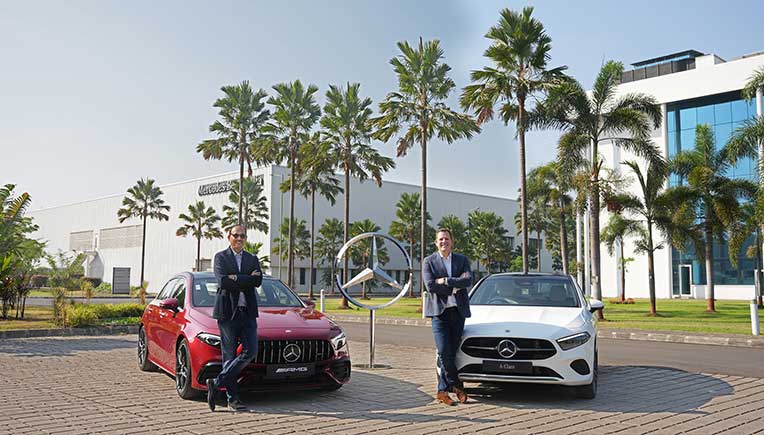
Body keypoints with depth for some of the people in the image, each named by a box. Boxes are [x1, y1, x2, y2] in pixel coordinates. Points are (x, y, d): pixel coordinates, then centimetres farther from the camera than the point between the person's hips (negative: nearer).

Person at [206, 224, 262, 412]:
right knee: (229, 355, -1)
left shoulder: (252, 259, 16)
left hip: (248, 312, 4)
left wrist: (236, 278, -11)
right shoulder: (220, 257, 5)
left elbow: (258, 281, -2)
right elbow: (222, 281, -13)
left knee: (250, 352, -7)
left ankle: (217, 383, 2)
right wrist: (247, 279, -9)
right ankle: (232, 397, 6)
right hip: (227, 312, -4)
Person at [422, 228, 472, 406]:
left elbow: (468, 280, -5)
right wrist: (454, 288, -6)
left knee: (451, 352, 2)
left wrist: (446, 281, -11)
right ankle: (456, 386, 4)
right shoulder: (429, 262, 7)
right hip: (439, 311, -2)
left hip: (458, 311, 2)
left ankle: (443, 391, 11)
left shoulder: (462, 260, 13)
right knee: (444, 352, -13)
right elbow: (430, 286, -7)